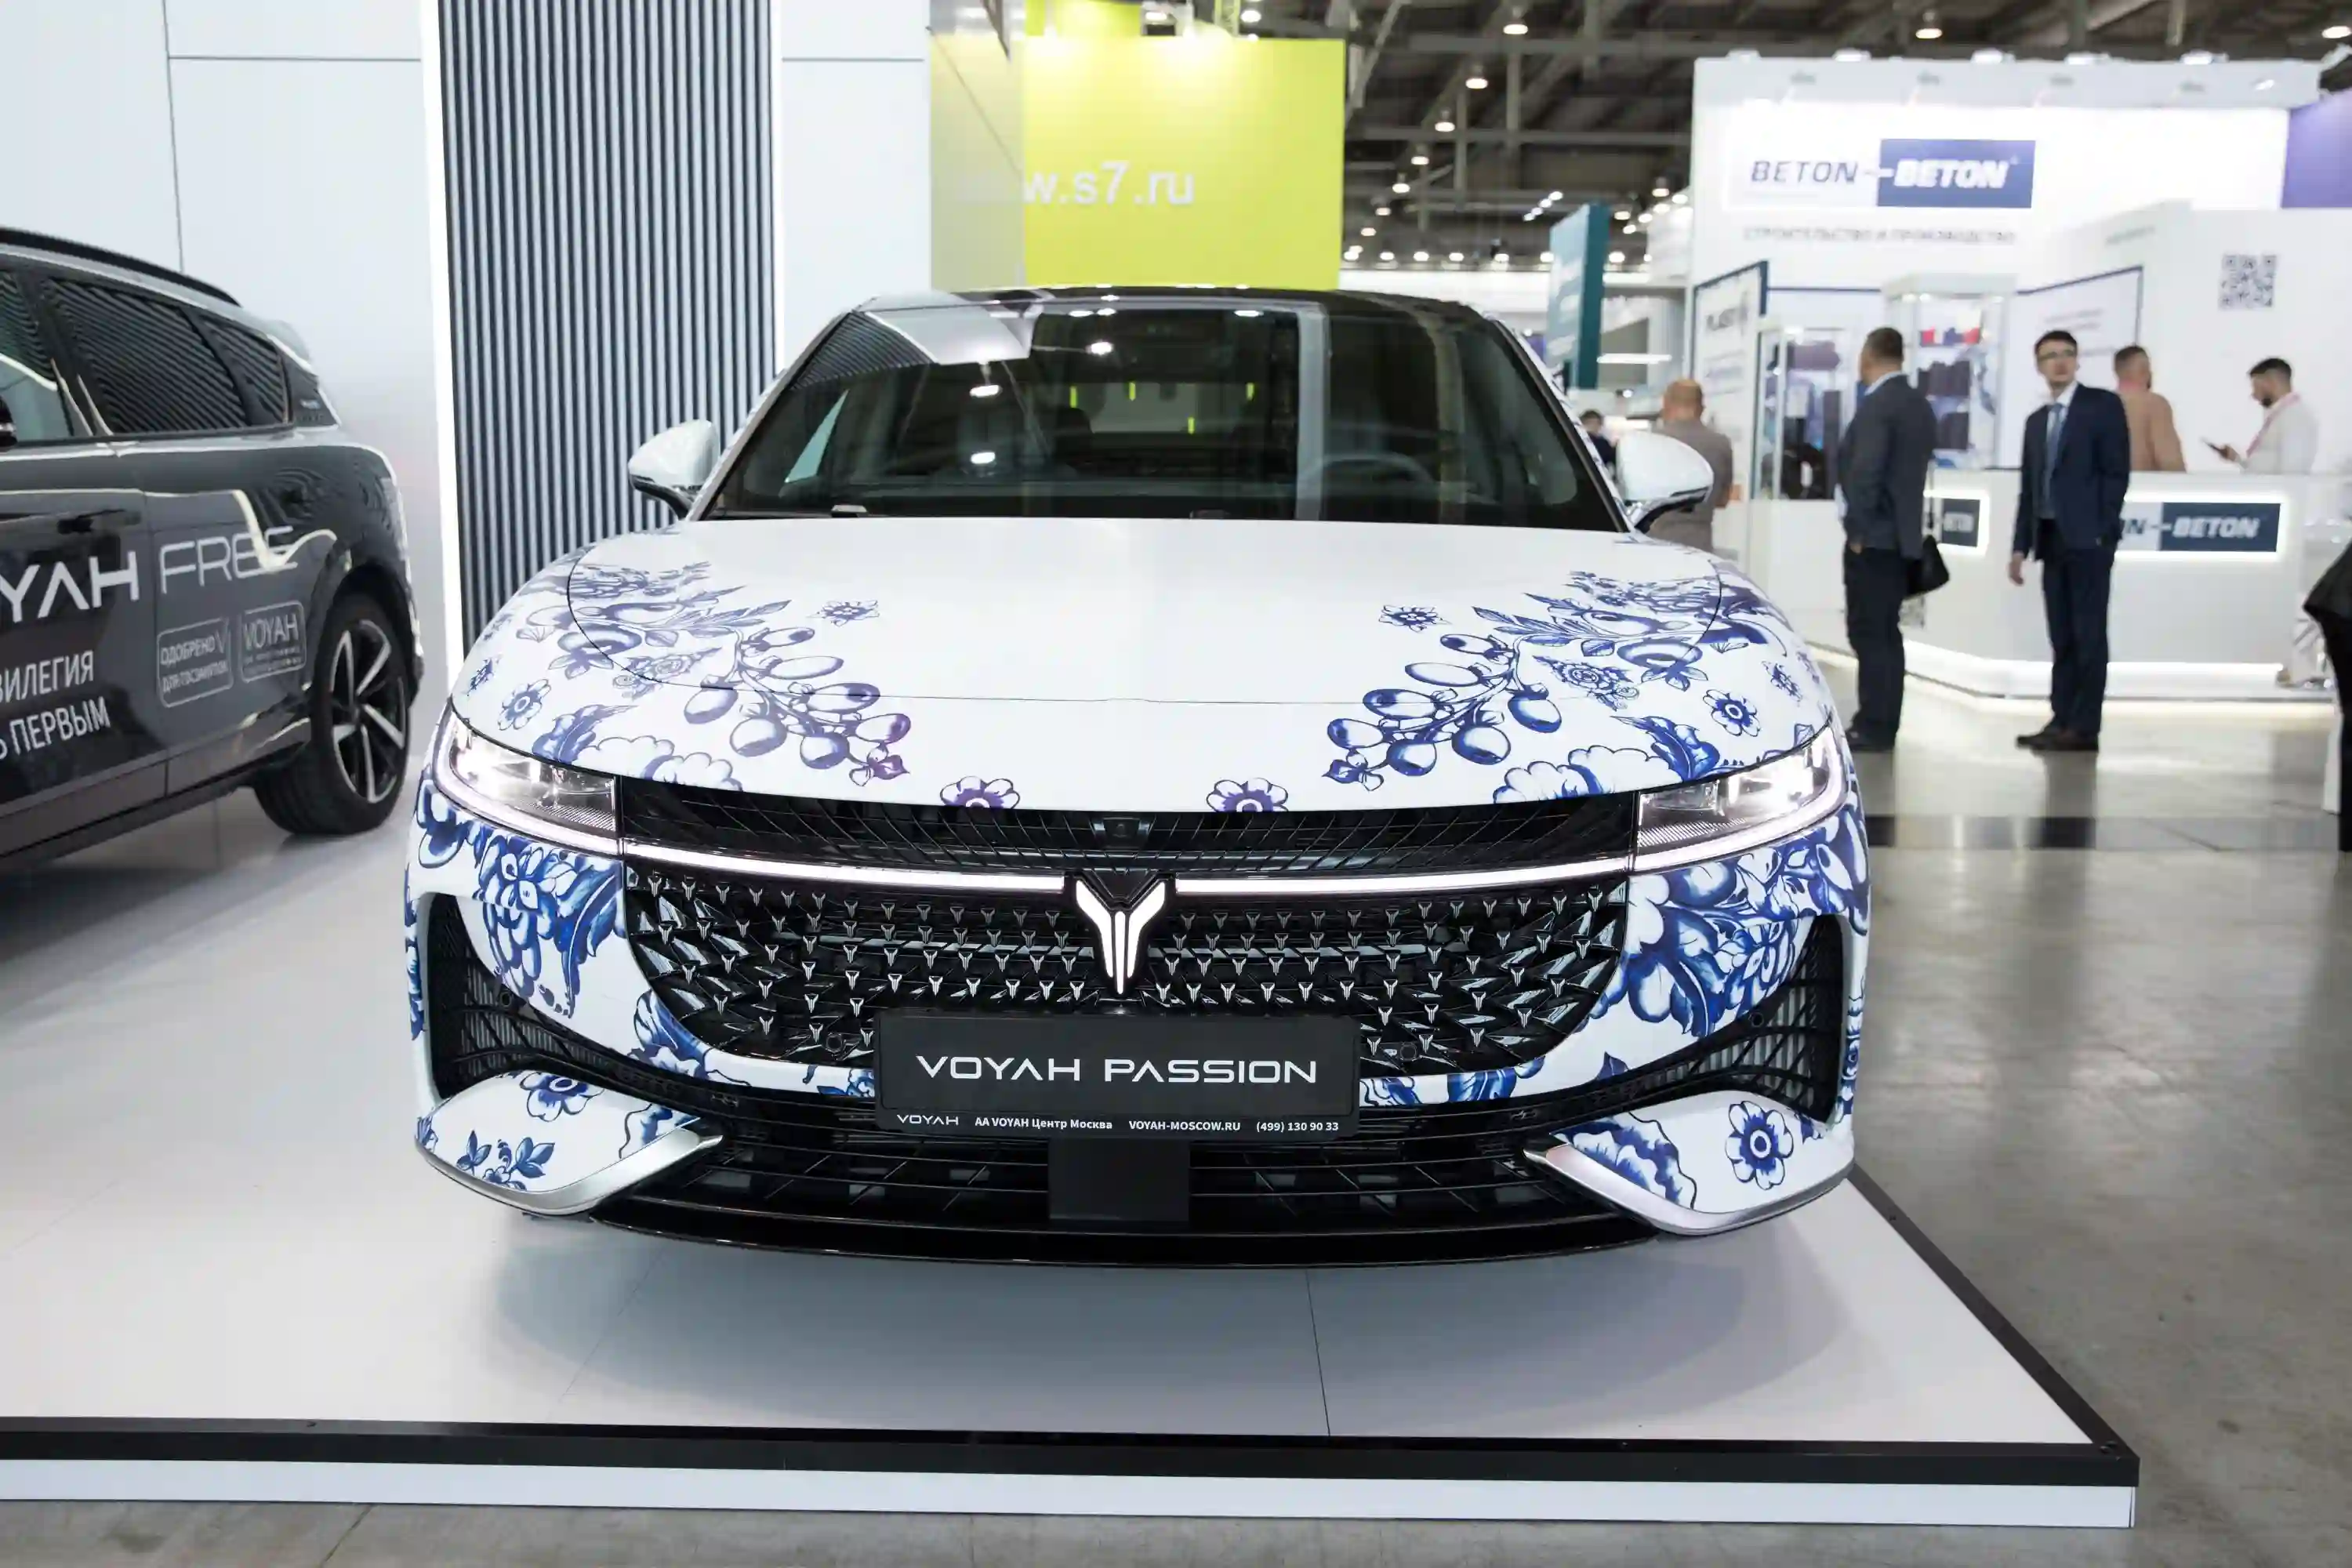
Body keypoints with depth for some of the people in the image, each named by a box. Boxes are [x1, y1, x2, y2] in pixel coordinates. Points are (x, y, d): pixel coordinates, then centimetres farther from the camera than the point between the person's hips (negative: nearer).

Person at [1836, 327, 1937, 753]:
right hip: (1903, 534, 9)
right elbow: (1916, 468, 18)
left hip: (1875, 536, -9)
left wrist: (1857, 530, -15)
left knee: (1870, 633, -7)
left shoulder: (1876, 404, -13)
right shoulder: (1920, 405, 15)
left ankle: (1874, 727, -7)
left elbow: (1865, 472, -21)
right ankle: (1879, 724, 15)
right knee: (1883, 632, 12)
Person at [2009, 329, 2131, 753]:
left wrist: (2102, 531, -15)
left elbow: (2117, 472, -7)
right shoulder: (2036, 421, 19)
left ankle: (2084, 727, -6)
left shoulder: (2103, 405, 1)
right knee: (2062, 636, 7)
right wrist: (2021, 545, 10)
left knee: (2088, 634, -6)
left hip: (2088, 537, -6)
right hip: (2051, 538, 6)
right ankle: (2062, 720, 9)